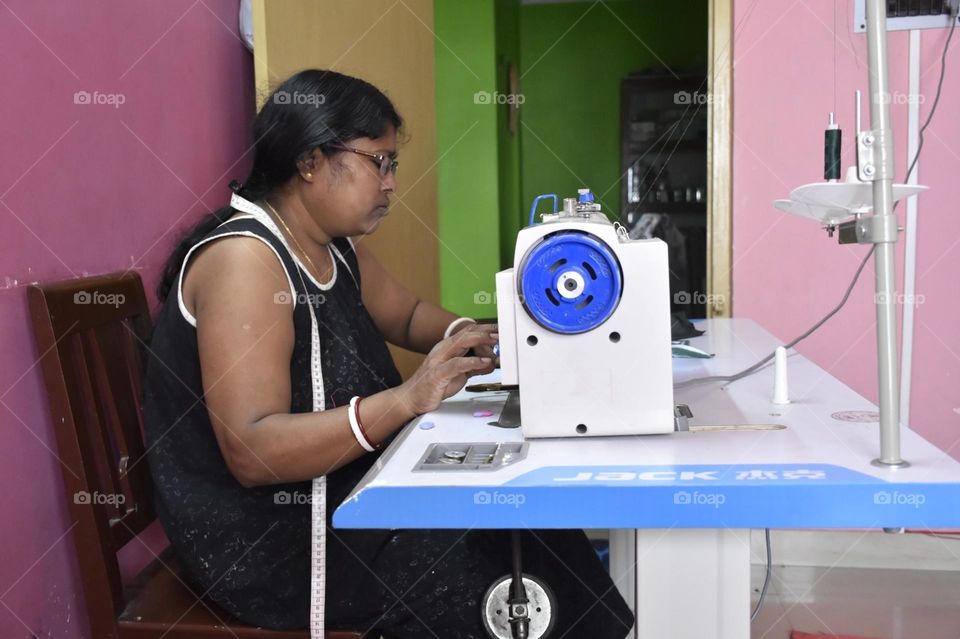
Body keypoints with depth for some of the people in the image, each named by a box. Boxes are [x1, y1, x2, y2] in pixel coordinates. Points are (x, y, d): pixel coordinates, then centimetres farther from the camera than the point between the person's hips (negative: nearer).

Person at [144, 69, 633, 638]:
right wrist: (405, 399, -36)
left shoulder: (336, 247, 6)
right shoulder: (244, 257, -21)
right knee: (490, 561, -18)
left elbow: (406, 314, 23)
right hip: (261, 539, -8)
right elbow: (251, 451, -29)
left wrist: (469, 340, 2)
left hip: (339, 492, 8)